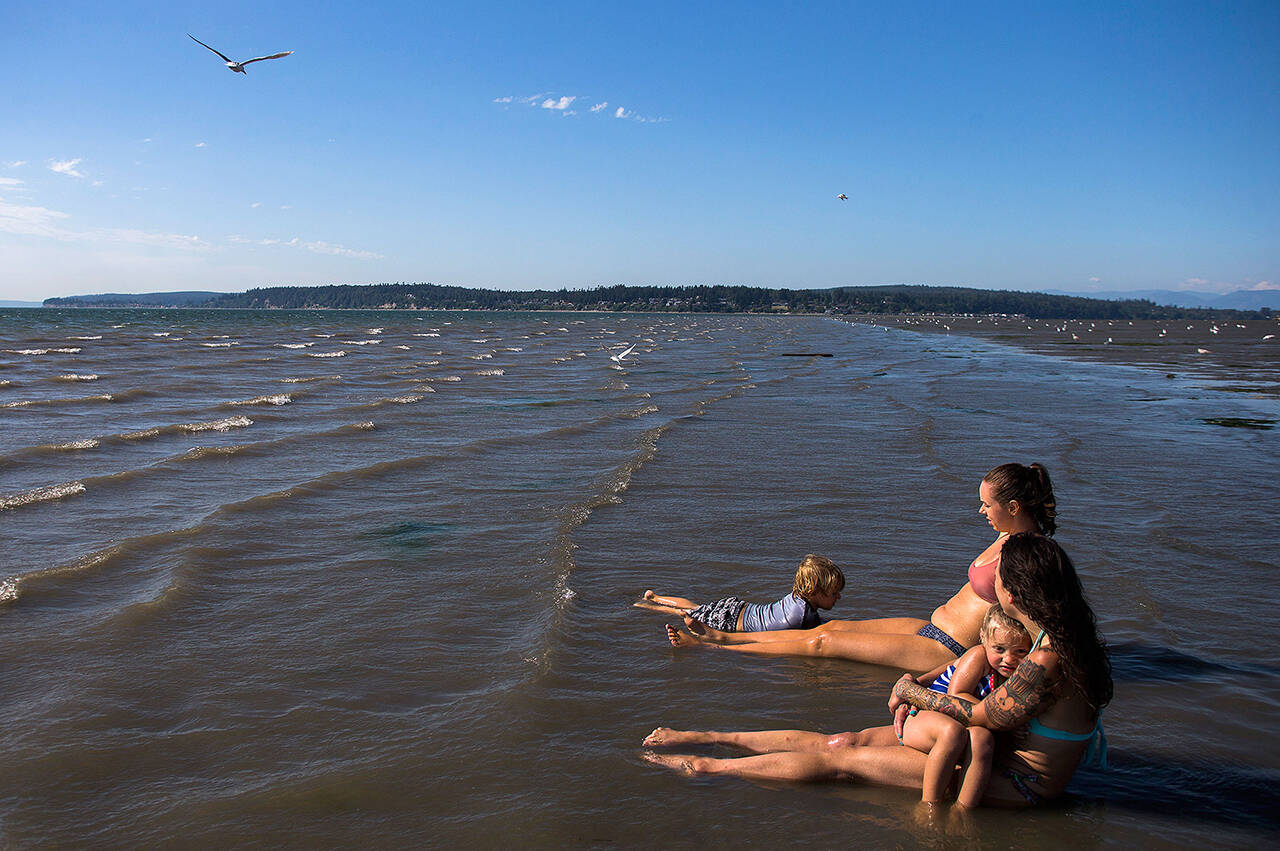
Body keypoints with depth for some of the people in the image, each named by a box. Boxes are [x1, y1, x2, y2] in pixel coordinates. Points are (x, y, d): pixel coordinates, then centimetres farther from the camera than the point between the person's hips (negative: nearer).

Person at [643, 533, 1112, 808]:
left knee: (842, 759, -8)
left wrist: (913, 691, -11)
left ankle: (706, 766, 3)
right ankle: (707, 737, 8)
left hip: (1018, 779, -8)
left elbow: (985, 715, -24)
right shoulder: (1062, 634, -2)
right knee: (848, 740, 2)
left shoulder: (1046, 661, -33)